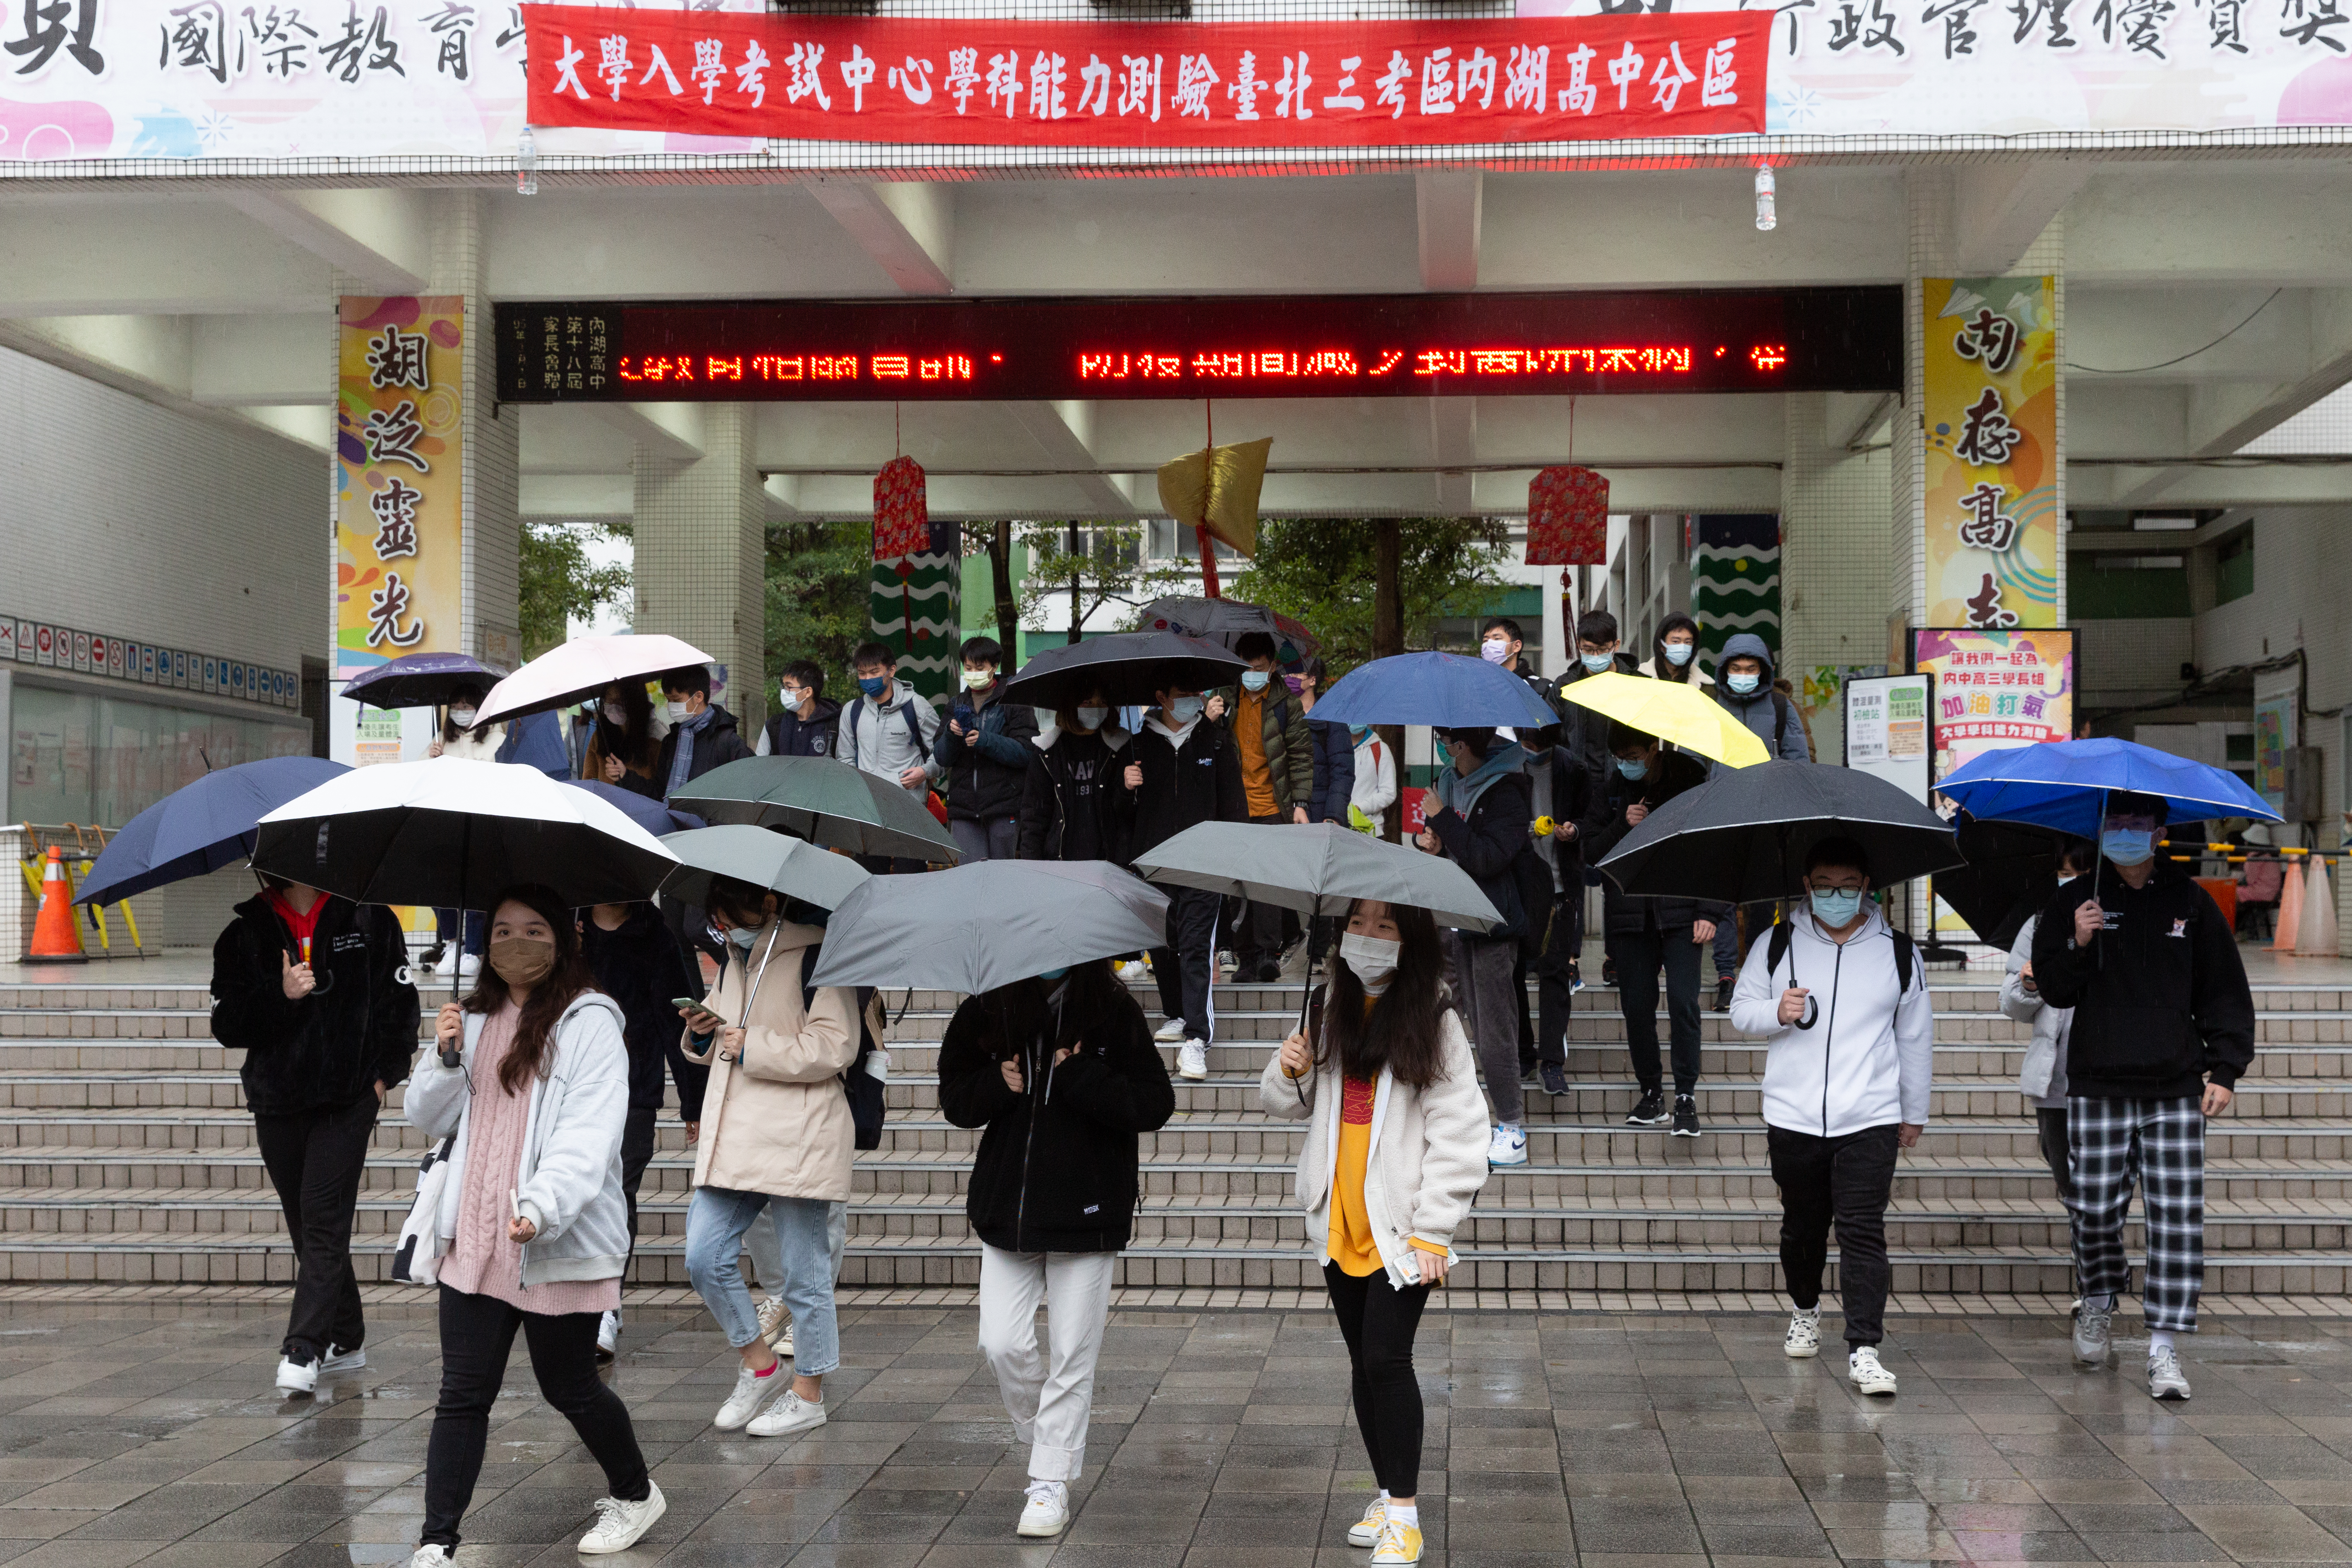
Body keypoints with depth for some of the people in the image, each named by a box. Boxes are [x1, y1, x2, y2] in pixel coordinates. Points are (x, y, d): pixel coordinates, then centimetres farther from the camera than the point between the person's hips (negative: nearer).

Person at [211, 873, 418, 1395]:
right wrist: (281, 996, -16)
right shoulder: (245, 932, 4)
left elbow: (400, 999, 6)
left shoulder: (369, 919, 3)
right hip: (277, 1101, 3)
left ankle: (303, 1350, -13)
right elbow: (226, 1023, 0)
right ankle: (346, 1340, 24)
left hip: (348, 1099, -3)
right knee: (305, 1224, 10)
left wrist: (385, 1073, -2)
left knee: (324, 1219, -11)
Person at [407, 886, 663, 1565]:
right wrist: (446, 1057, -4)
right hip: (474, 1240, 5)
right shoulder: (474, 1019, 12)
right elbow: (429, 1120, 16)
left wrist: (542, 1207, -32)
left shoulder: (589, 1023, -8)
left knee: (568, 1387, 9)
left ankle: (635, 1494, 33)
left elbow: (590, 1132, -18)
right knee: (463, 1395, 4)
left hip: (559, 1246, -5)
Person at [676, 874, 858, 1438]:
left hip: (799, 1141, -7)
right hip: (734, 1138, 7)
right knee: (705, 1257, 1)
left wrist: (751, 1048, -16)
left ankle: (807, 1394, 16)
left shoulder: (814, 958, -8)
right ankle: (759, 1367, 19)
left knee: (804, 1274, 2)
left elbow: (835, 1047, -16)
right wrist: (704, 1033, 4)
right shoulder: (734, 962, 16)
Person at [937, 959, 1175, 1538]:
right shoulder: (987, 1008, 0)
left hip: (1086, 1213, -2)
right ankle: (1045, 1435, 27)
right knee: (1002, 1344, 0)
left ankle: (1051, 1483, 14)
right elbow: (954, 1097, 8)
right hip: (1007, 1207, 3)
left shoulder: (1113, 1011, -7)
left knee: (1071, 1356, 2)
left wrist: (1079, 1078, -20)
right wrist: (997, 1085, -12)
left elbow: (1156, 1105, -11)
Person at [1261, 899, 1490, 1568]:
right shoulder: (1327, 1010, 8)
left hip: (1402, 1227, -5)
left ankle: (1404, 1514, 0)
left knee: (1387, 1358, -9)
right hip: (1340, 1222, 5)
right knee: (1364, 1362, 12)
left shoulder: (1435, 1021, -7)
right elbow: (1291, 1105, 19)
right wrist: (1289, 1073, -5)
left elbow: (1459, 1131, -10)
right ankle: (1390, 1495, 24)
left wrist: (1434, 1231, -15)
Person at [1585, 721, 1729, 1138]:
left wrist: (1711, 912, -6)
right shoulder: (1615, 788, 8)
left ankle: (1686, 1098, -7)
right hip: (1629, 913, 3)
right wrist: (1623, 825, -10)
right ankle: (1652, 1094, 16)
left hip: (1680, 912, -3)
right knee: (1637, 1006, 2)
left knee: (1683, 1001, -13)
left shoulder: (1691, 779, -1)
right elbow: (1592, 849, 9)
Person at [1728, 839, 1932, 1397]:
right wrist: (1777, 1013, -11)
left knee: (1863, 1232, -9)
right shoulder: (1777, 945, 5)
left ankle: (1864, 1349, -9)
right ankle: (1805, 1311, 38)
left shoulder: (1899, 952, 6)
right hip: (1793, 1119, 1)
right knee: (1801, 1226, 13)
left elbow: (1916, 1037, 14)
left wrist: (1914, 1113, 17)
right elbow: (1741, 1009, 11)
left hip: (1870, 1121, -1)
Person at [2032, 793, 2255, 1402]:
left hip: (2175, 1087, 0)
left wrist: (2225, 1068, 2)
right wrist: (2077, 946, -15)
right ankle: (2098, 1305, 27)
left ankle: (2164, 1350, -1)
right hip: (2098, 1084, 0)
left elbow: (2225, 992, 11)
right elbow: (2053, 990, 4)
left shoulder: (2190, 902, 7)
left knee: (2178, 1216, -5)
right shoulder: (2074, 903, 6)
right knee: (2094, 1208, -1)